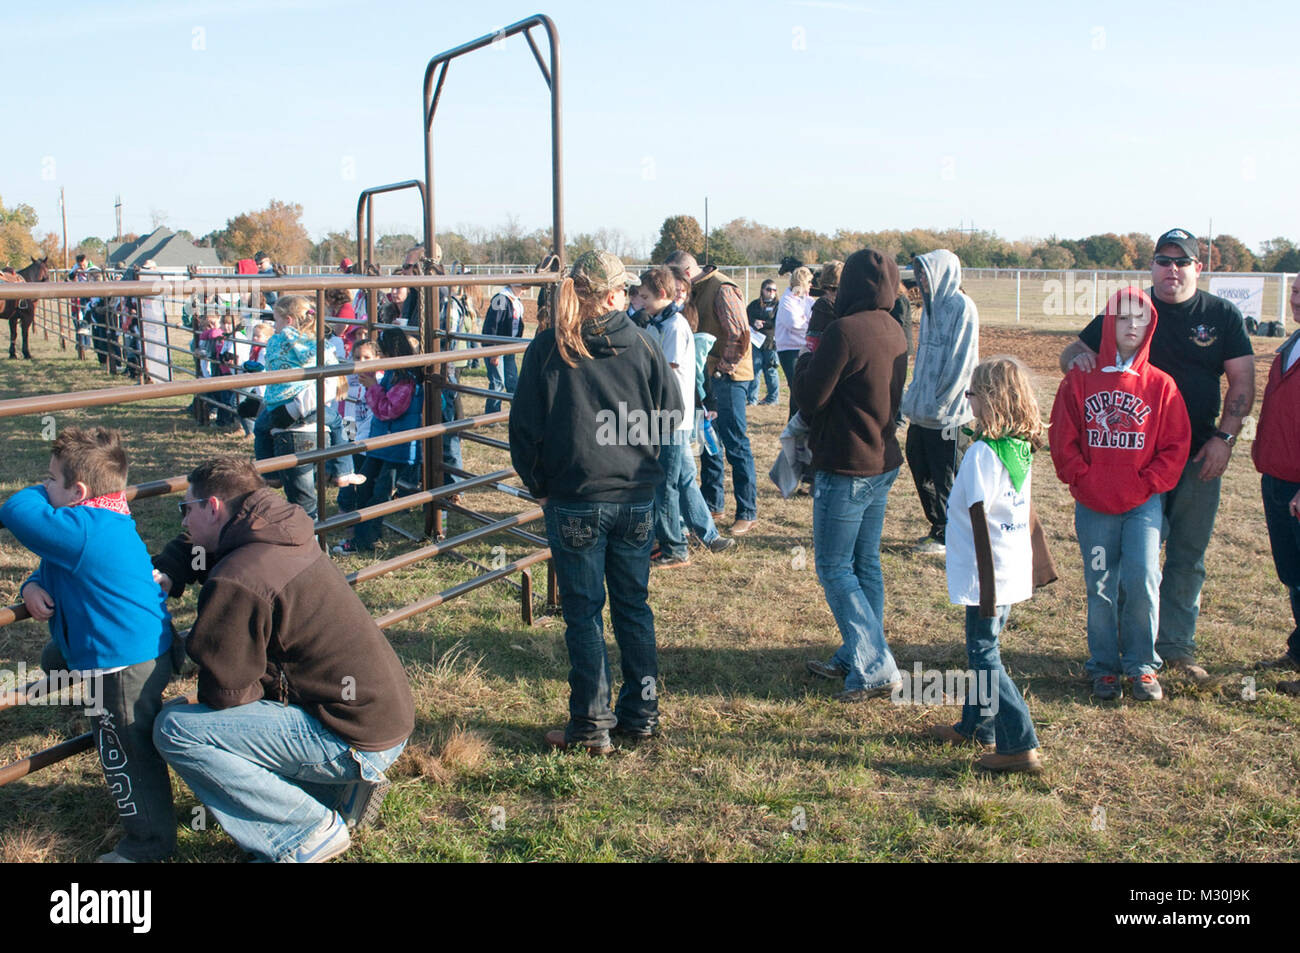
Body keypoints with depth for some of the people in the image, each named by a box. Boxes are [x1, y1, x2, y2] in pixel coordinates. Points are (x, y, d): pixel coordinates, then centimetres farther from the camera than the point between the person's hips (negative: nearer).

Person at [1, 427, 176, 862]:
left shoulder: (84, 531, -26)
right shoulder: (105, 523, 9)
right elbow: (54, 563, 18)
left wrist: (40, 492, -2)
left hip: (124, 664, -11)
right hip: (146, 646, 11)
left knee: (125, 753, 3)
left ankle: (149, 842, 18)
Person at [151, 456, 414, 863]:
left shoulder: (235, 583, -20)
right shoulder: (284, 539, 7)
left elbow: (225, 692, -14)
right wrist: (166, 574, 7)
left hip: (358, 743, -9)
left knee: (174, 728, -12)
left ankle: (311, 829, -5)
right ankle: (344, 787, 14)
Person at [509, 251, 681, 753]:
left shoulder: (547, 349, -6)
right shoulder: (642, 344, -2)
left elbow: (524, 428, -4)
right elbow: (672, 417, 3)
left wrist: (539, 486, 7)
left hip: (574, 502, -2)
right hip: (637, 500, 2)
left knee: (583, 613, 6)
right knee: (634, 606, 15)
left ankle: (591, 726, 12)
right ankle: (641, 713, 24)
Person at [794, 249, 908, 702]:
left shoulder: (844, 330, -19)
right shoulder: (894, 332, 8)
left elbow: (810, 397, -14)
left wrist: (805, 362, 5)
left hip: (845, 468, -9)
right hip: (883, 462, 9)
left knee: (834, 567, 0)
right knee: (866, 565, 15)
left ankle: (875, 668, -2)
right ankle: (854, 658, 25)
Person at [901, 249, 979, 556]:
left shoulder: (962, 308, -13)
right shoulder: (931, 305, 12)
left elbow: (962, 361, -16)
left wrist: (942, 404, -16)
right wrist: (913, 397, 14)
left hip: (945, 412, -8)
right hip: (923, 409, 8)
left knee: (945, 476, 1)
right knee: (918, 462, 14)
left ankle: (948, 537, 15)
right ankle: (938, 527, 28)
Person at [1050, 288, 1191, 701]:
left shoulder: (1160, 384, 3)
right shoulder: (1080, 380, 3)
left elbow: (1176, 446, 3)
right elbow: (1063, 440, 3)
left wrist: (1147, 484, -7)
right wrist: (1083, 481, -6)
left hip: (1144, 503, 0)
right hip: (1093, 507, 0)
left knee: (1143, 581, -10)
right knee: (1100, 588, 5)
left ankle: (1142, 667, 8)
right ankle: (1104, 668, 19)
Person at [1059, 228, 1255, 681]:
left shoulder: (1223, 315, 5)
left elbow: (1242, 381, 5)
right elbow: (1073, 352, 5)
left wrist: (1225, 437, -6)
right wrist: (1075, 357, -20)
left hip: (1200, 456, 2)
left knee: (1189, 557, 9)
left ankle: (1176, 647, 21)